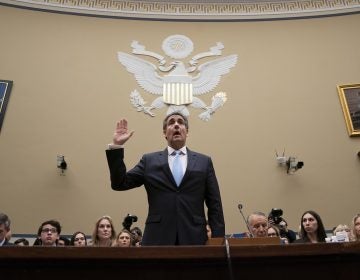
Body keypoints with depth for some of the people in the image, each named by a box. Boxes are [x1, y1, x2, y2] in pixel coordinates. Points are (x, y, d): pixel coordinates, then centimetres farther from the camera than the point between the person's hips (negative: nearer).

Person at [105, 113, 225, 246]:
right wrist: (116, 146, -5)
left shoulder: (204, 161, 9)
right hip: (158, 238, 0)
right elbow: (119, 184, 3)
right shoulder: (149, 161, 9)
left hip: (194, 238, 1)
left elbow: (214, 204, 7)